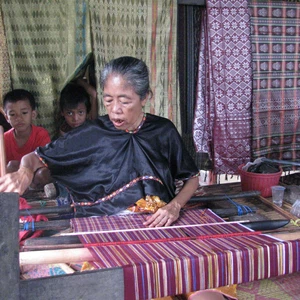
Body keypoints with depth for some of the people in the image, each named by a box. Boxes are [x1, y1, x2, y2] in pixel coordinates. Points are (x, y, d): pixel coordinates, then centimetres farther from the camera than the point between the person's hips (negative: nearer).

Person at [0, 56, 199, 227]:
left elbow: (192, 178, 11)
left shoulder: (164, 131, 1)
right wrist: (25, 172, -19)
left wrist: (175, 206, -9)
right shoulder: (91, 134, -3)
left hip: (156, 227, 2)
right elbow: (35, 157, 5)